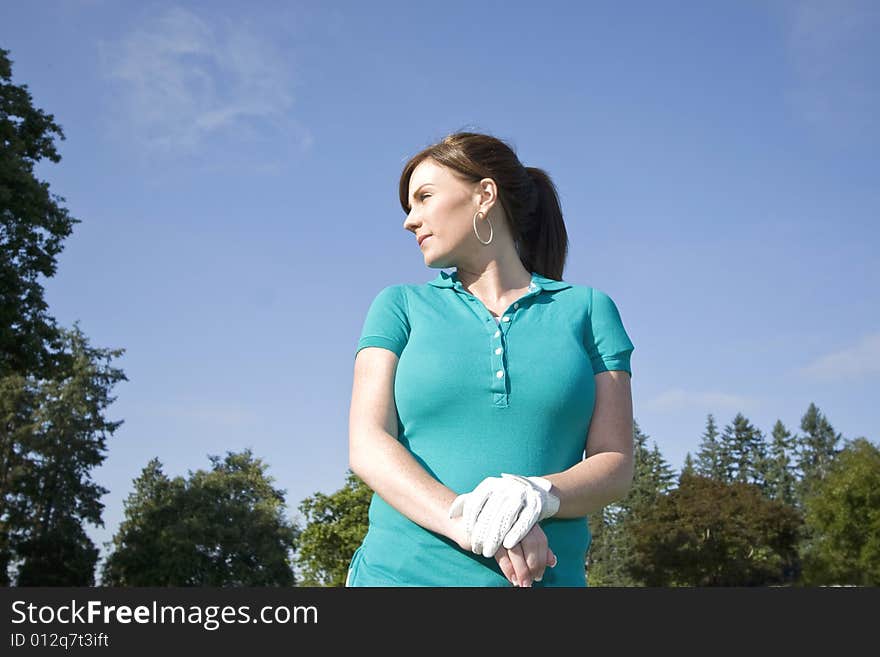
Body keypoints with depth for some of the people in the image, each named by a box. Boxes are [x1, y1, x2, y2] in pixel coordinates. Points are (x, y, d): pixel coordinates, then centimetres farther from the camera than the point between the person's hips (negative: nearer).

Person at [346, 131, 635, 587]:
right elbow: (368, 447, 0)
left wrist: (539, 495, -15)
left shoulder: (587, 309, 10)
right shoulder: (401, 306, 11)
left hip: (546, 577, 0)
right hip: (403, 570, 1)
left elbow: (615, 465, 5)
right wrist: (462, 521, -16)